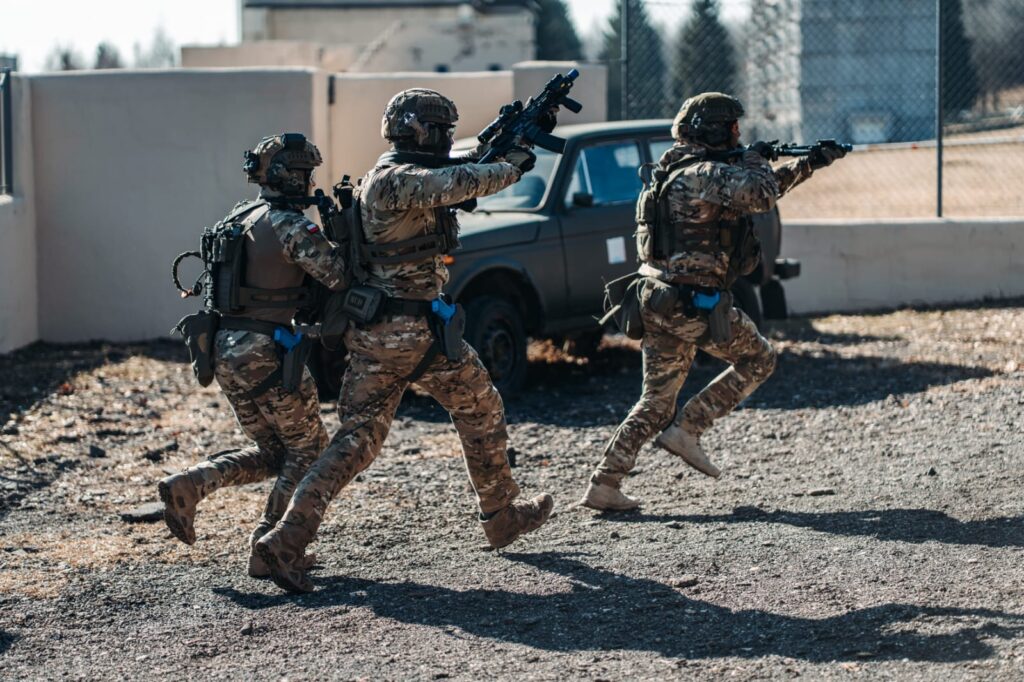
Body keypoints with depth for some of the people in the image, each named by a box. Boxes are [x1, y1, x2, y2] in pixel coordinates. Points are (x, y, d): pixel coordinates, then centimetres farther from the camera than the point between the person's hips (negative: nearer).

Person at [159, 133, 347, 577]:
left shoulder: (239, 219, 13)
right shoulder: (288, 225, -14)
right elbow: (338, 275, -22)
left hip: (224, 352, 8)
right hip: (266, 354, -8)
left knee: (271, 452, 19)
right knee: (308, 448, 9)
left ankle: (188, 486, 1)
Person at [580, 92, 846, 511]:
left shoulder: (679, 171, 18)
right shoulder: (705, 174, -13)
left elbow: (758, 190, 27)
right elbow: (761, 196, -27)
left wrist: (809, 164, 25)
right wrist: (755, 160, -5)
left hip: (655, 302, 9)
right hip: (695, 305, -9)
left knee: (656, 401, 14)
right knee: (759, 359, 12)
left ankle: (604, 485, 6)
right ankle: (687, 429, 4)